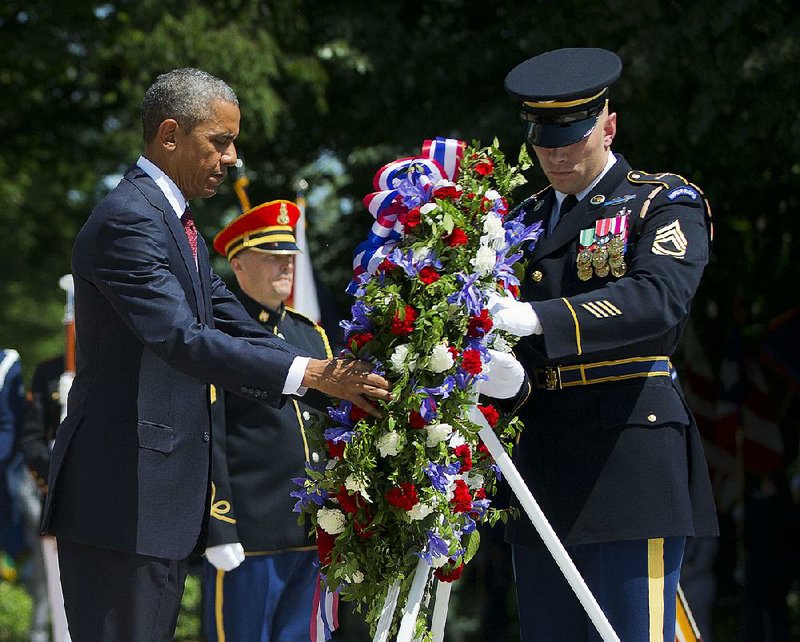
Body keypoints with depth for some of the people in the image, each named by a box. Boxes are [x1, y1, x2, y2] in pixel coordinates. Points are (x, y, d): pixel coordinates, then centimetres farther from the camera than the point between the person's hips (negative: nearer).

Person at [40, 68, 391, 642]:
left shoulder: (178, 226, 19)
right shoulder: (128, 220, -14)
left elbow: (239, 331, 14)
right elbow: (182, 340, -22)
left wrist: (339, 383, 1)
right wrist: (309, 373, -22)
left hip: (164, 495, 10)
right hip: (123, 494, -10)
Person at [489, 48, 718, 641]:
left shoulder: (665, 205, 1)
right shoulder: (526, 220, 20)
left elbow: (660, 298, -19)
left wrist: (540, 318, -30)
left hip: (628, 452, -6)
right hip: (543, 466, 6)